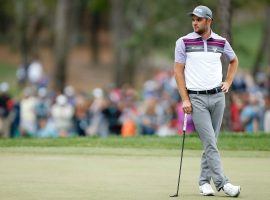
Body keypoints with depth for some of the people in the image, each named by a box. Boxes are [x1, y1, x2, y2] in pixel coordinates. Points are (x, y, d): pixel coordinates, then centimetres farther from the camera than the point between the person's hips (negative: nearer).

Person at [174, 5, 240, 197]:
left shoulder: (221, 42, 6)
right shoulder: (184, 42, -1)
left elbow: (234, 60, 25)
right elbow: (178, 70, 0)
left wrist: (228, 82, 12)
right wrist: (185, 99, -7)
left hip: (217, 96, 3)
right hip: (196, 98, -3)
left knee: (211, 142, 7)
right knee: (210, 143, -10)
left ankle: (205, 181, 17)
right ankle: (223, 183, -14)